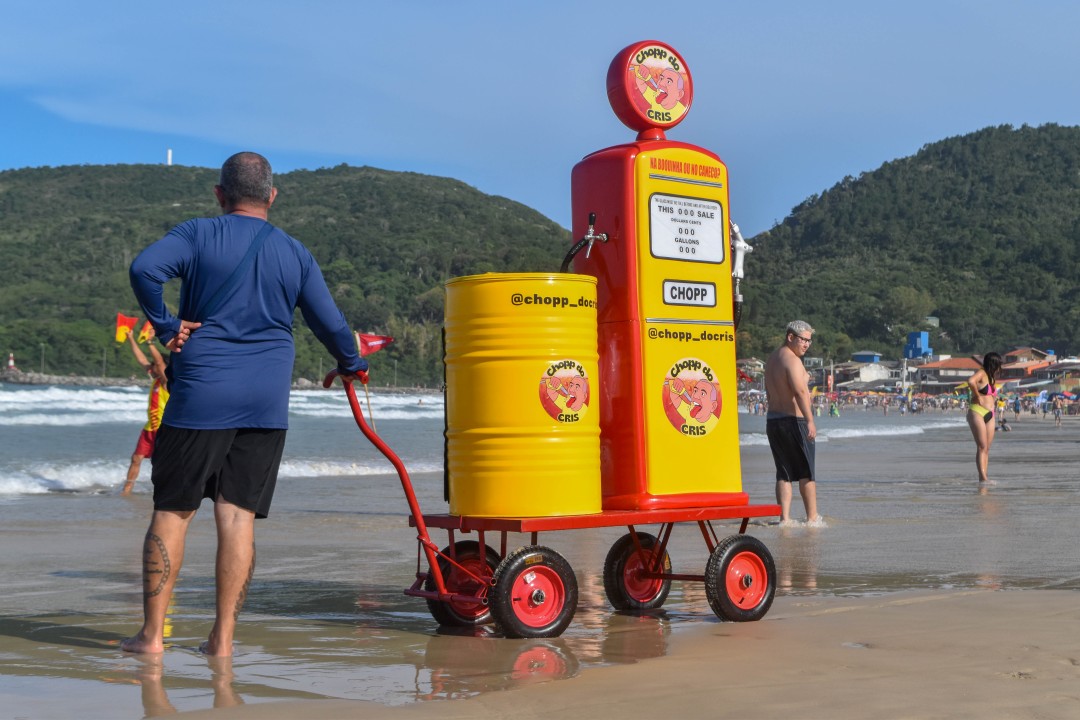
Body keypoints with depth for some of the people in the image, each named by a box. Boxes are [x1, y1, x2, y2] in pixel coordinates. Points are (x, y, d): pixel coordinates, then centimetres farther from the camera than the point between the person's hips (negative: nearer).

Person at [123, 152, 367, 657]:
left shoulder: (197, 235, 1)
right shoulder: (295, 254, 9)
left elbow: (143, 268, -17)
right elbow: (331, 325, 10)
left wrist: (165, 325, -6)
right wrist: (353, 365, 28)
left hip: (200, 395, -2)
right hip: (266, 405, 2)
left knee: (172, 511, 6)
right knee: (238, 515, 3)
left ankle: (152, 632, 8)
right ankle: (223, 637, 4)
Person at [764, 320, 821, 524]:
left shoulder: (771, 359, 15)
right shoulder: (792, 360, -14)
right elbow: (800, 392, -24)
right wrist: (810, 421, -27)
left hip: (772, 420, 8)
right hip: (794, 421, -8)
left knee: (783, 473, 8)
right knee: (806, 472, 5)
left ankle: (784, 517, 2)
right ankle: (812, 517, 12)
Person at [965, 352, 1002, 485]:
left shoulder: (992, 377, 20)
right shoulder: (981, 373, -8)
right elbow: (970, 381, -30)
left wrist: (994, 399, 14)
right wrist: (978, 397, -18)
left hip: (989, 414, 9)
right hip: (977, 412, -9)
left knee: (987, 448, 4)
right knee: (982, 447, -14)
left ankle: (983, 478, 4)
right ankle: (983, 477, -18)